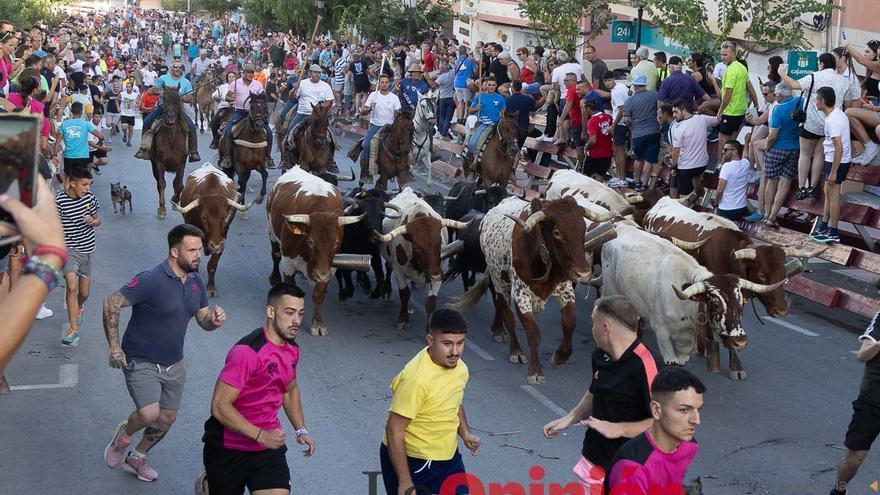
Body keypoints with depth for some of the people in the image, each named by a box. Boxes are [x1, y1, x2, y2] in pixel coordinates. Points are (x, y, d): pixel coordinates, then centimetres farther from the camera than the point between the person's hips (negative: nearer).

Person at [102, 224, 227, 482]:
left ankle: (137, 457, 42)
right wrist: (114, 347, -21)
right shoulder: (151, 280, -23)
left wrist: (214, 320, -17)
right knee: (149, 415, -21)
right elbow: (111, 304, -21)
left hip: (174, 364, 7)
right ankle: (124, 433, 15)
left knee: (167, 418, 16)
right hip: (141, 362, -7)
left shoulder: (196, 281, 1)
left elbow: (203, 320, 8)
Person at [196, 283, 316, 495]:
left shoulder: (292, 349, 3)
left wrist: (301, 430, 13)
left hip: (269, 446, 5)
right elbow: (219, 407, -24)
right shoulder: (247, 352, -23)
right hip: (228, 447, -5)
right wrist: (261, 436, -25)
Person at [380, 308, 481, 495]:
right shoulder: (416, 377, -29)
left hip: (448, 457, 7)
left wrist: (465, 433, 0)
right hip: (409, 460, -7)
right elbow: (394, 431, -25)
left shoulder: (460, 368, -4)